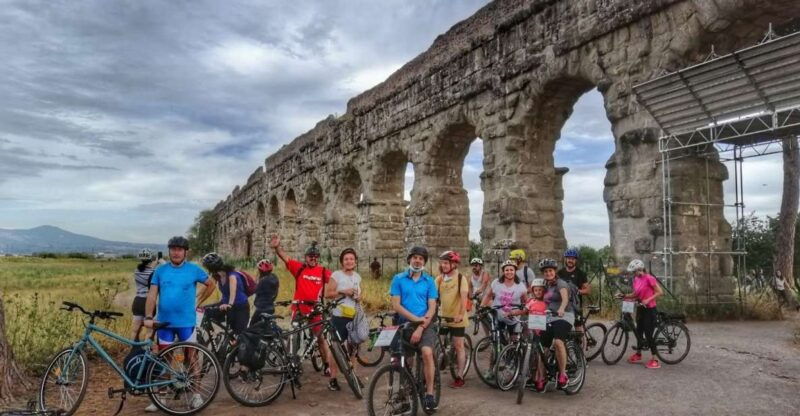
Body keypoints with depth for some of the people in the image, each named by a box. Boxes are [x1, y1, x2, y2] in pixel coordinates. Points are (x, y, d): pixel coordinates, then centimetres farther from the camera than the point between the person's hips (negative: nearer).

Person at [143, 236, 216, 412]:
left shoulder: (194, 269, -3)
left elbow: (211, 284, 10)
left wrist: (198, 300, 3)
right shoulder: (160, 270, 1)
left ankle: (196, 394, 19)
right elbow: (152, 295, -4)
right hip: (164, 322, 2)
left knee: (190, 359, 7)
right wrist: (148, 317, -15)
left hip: (186, 322, -2)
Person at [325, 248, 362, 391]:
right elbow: (327, 294, -9)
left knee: (352, 347, 11)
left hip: (354, 317, 5)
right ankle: (332, 379, 8)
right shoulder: (336, 275, -6)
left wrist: (358, 297, 1)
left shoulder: (357, 276, 11)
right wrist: (343, 292, -19)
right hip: (339, 316, -5)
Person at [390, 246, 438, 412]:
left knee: (427, 352, -25)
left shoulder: (429, 281, 3)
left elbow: (432, 308, -3)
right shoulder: (398, 279, 1)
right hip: (404, 324, 1)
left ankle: (429, 393, -16)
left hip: (425, 324, -1)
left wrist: (420, 327, -16)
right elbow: (396, 305, -5)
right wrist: (416, 319, -15)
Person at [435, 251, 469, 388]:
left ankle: (459, 377, 13)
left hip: (457, 319, -4)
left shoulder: (461, 278, -11)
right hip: (443, 317, 5)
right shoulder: (439, 278, 3)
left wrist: (461, 314, -36)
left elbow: (464, 297, -23)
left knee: (458, 346, 4)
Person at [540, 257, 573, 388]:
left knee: (558, 342, -31)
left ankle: (563, 375, -19)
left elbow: (565, 298, -26)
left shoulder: (560, 283, -7)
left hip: (564, 316, -7)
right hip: (550, 318, 7)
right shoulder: (546, 286, 16)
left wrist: (561, 309, -46)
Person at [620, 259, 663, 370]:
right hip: (640, 308, 7)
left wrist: (648, 299, -25)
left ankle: (654, 360, 1)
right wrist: (625, 296, -4)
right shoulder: (636, 279, 5)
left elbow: (660, 292, -16)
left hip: (649, 309, -7)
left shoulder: (649, 278, -16)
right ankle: (638, 354, 31)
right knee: (639, 332, 15)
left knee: (648, 334, -7)